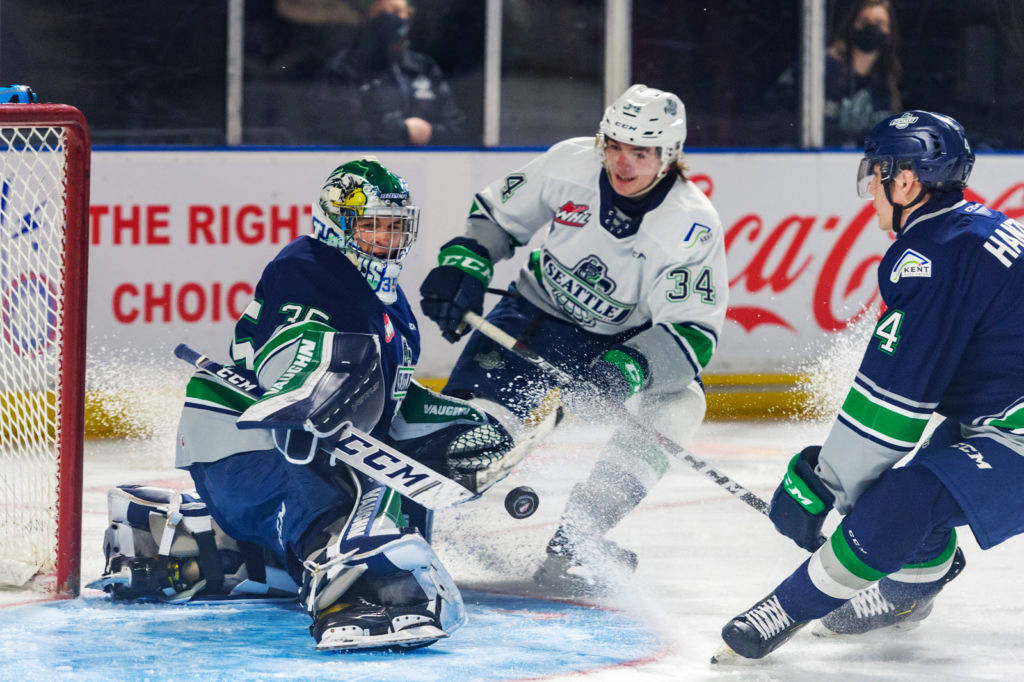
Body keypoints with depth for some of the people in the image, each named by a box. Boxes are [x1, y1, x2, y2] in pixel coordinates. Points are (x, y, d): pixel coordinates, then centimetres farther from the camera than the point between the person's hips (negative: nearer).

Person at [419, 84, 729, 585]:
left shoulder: (691, 225, -25)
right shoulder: (571, 163, -18)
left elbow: (692, 332, -28)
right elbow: (497, 213, 0)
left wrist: (629, 367, -45)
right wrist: (462, 265, -16)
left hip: (623, 340, 0)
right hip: (539, 316, 0)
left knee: (675, 405, -26)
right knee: (472, 418, -20)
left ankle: (574, 543, -19)